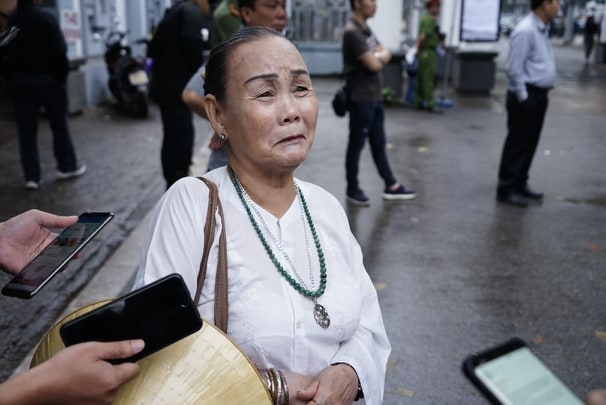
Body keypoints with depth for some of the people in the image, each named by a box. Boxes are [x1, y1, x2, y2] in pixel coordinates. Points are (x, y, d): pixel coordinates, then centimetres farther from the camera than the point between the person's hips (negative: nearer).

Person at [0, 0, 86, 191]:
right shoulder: (46, 18, -12)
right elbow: (60, 51, -15)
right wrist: (62, 76, -4)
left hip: (19, 80, 4)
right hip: (47, 78, -4)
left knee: (26, 129, 6)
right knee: (59, 125, 11)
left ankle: (31, 176, 6)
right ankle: (67, 166, 20)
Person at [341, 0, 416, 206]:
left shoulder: (366, 29, 13)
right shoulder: (352, 32, -18)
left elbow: (386, 54, 12)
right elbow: (374, 65, -22)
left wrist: (378, 57, -9)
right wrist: (380, 57, 0)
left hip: (375, 96, 9)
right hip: (361, 99, -9)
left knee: (379, 143, 14)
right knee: (356, 145, 3)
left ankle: (391, 186, 23)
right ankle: (352, 189, 16)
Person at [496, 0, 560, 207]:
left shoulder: (542, 29, 11)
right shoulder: (526, 30, -19)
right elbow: (515, 69, -21)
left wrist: (539, 95, 15)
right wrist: (523, 98, -17)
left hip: (539, 95, 9)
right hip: (526, 96, -9)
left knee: (530, 143, 15)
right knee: (518, 143, -2)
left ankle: (520, 184, 27)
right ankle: (506, 189, 8)